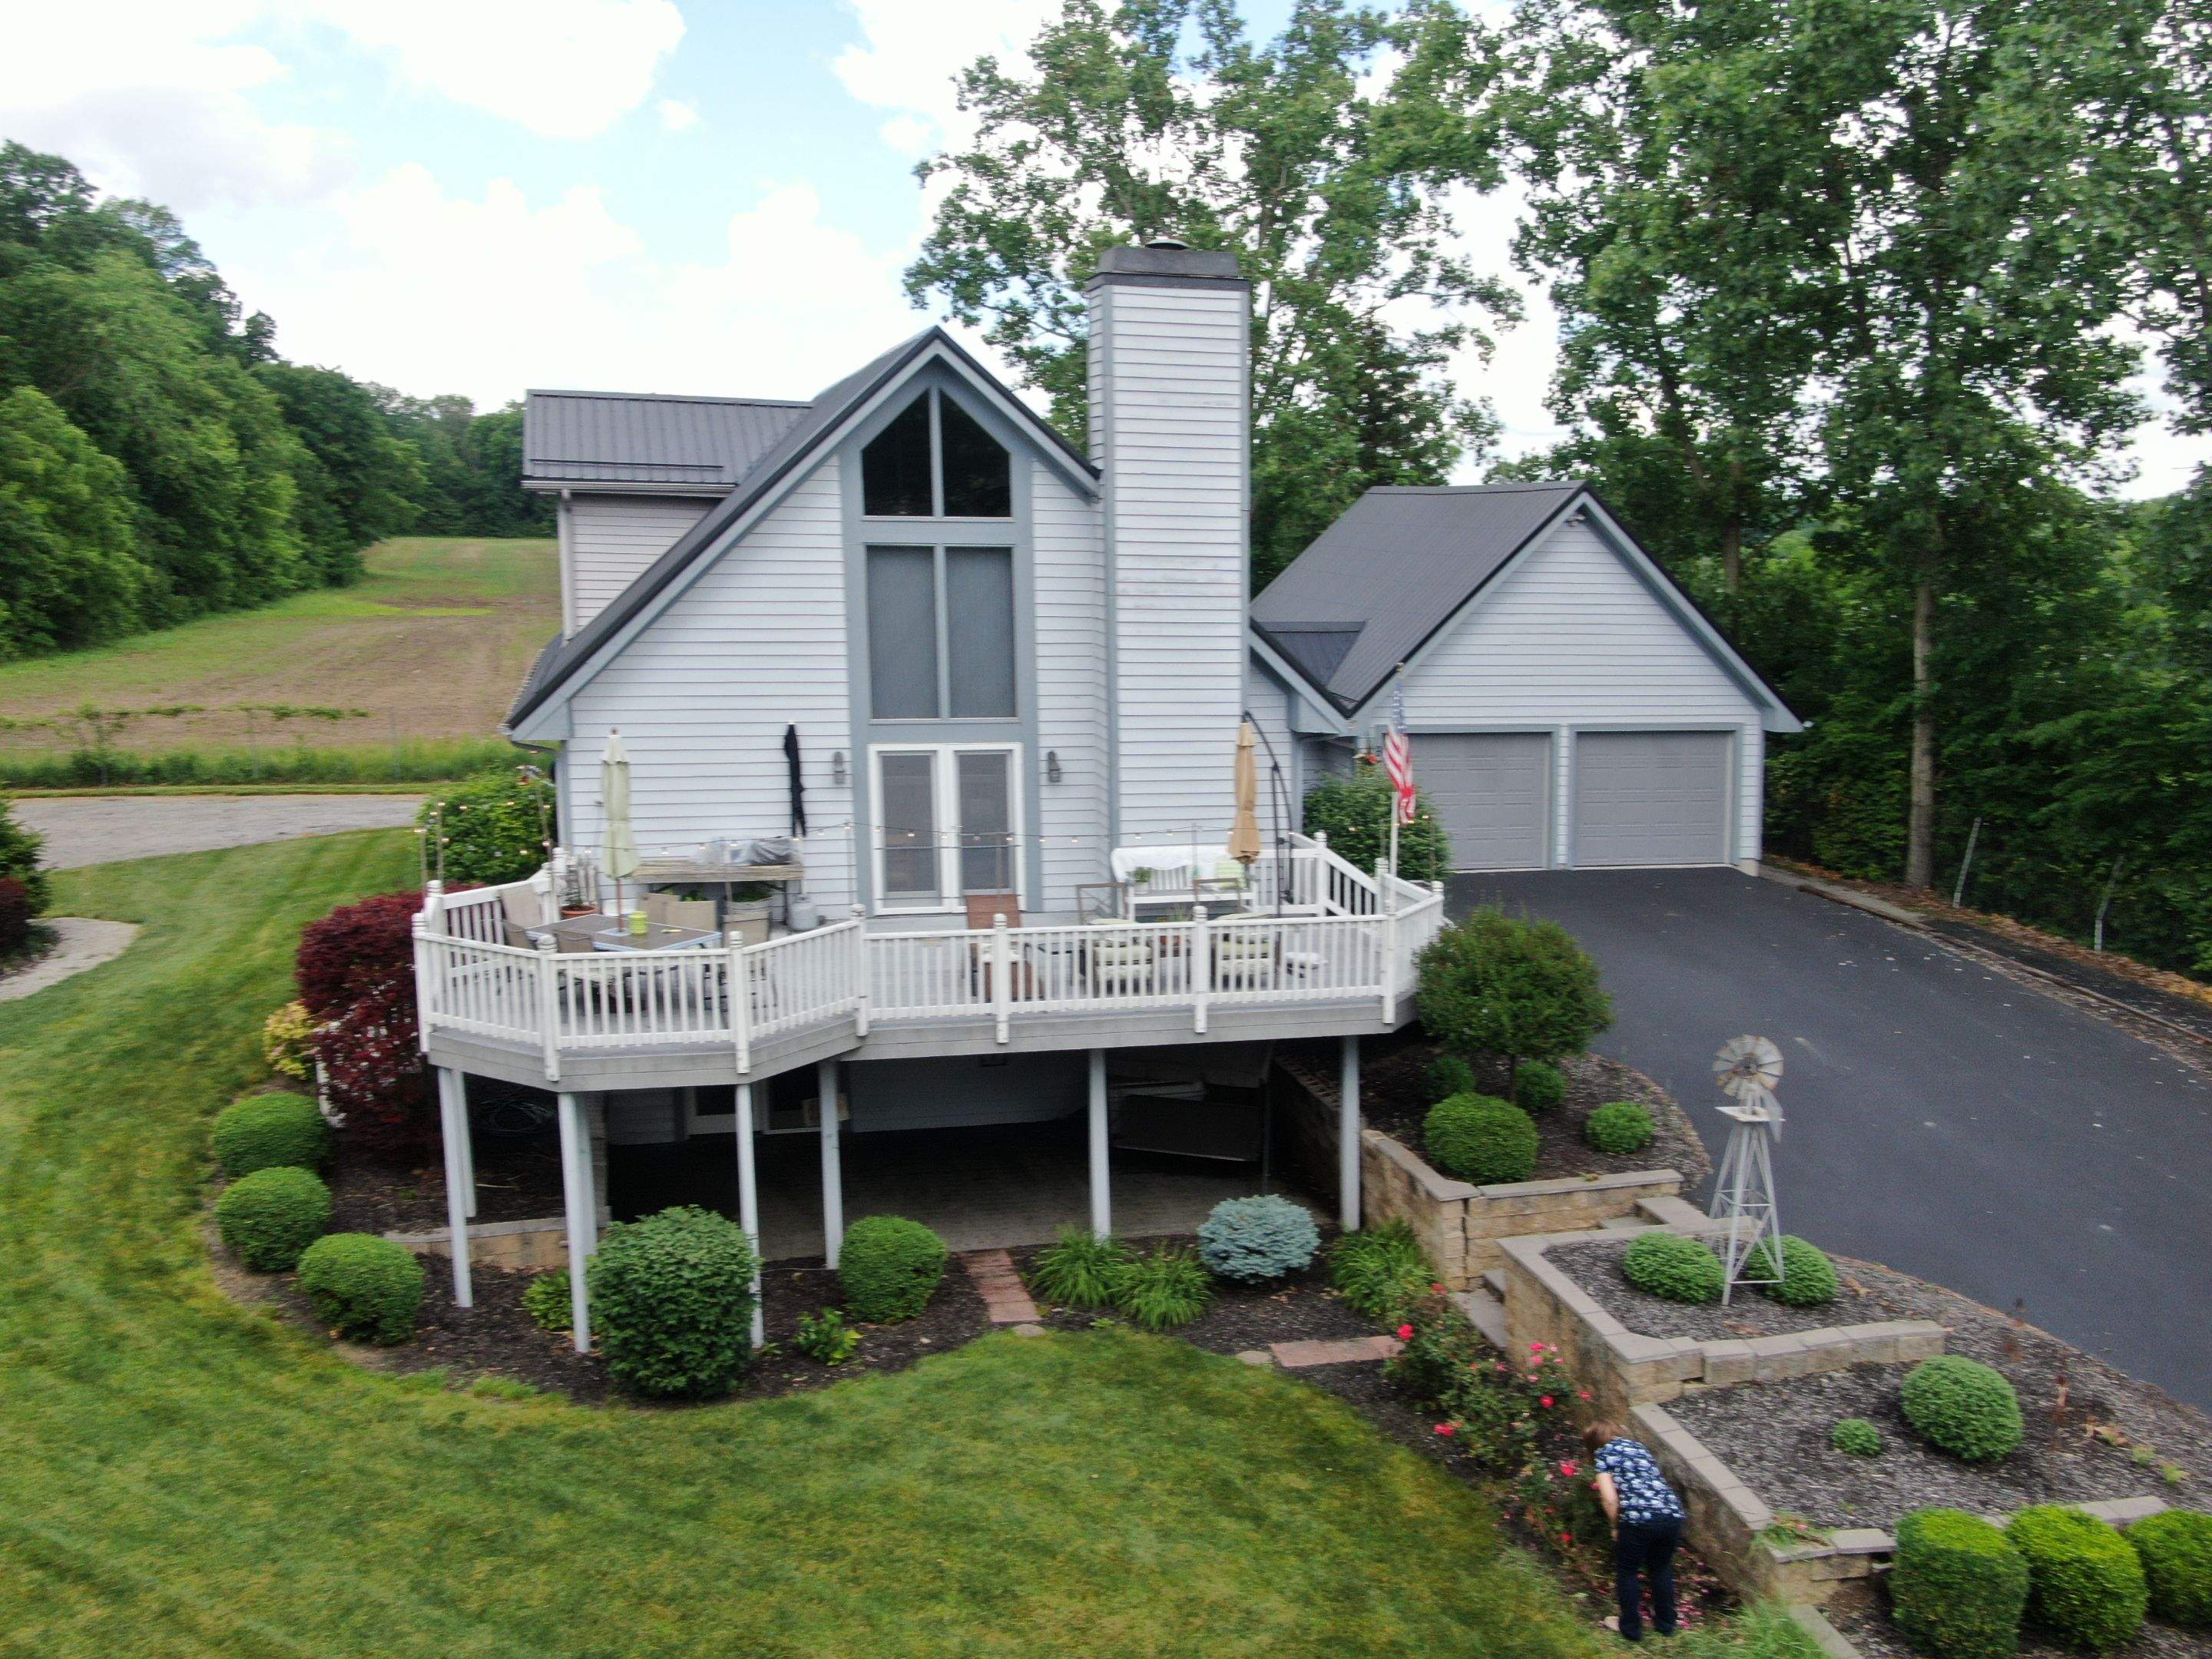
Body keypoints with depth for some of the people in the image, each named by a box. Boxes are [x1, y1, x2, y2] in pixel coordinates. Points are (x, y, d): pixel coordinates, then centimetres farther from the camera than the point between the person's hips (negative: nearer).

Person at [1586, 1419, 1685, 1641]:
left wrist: (1617, 1527, 10)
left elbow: (1610, 1499, -4)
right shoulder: (1638, 1446, 24)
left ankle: (1631, 1628, 31)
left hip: (1638, 1519, -5)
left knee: (1627, 1572, 19)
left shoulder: (1603, 1453, 8)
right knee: (1662, 1568, 29)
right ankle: (1666, 1624, 42)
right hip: (1672, 1514, 5)